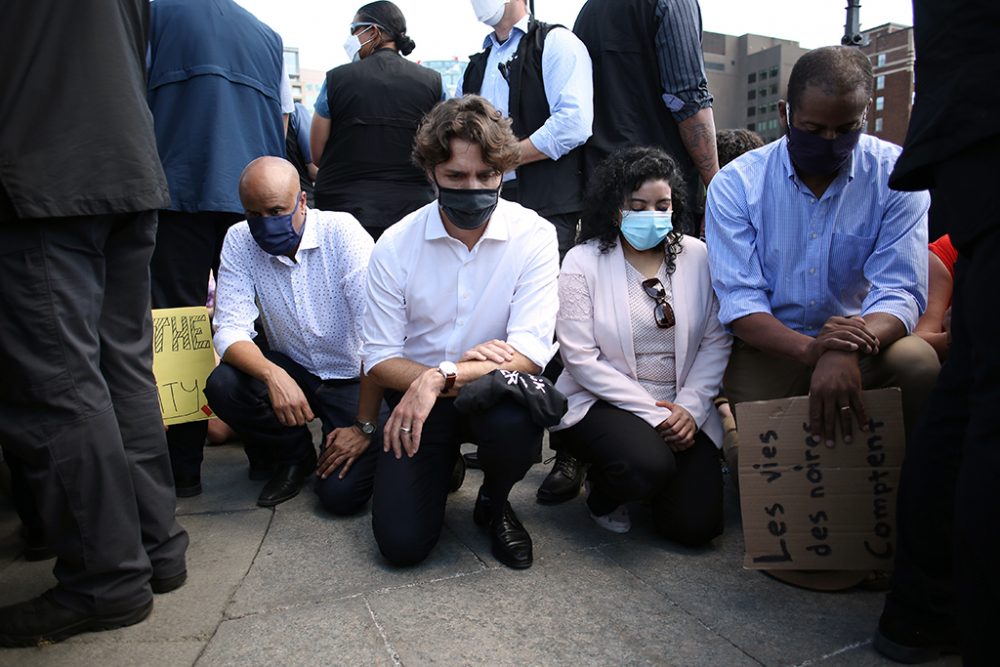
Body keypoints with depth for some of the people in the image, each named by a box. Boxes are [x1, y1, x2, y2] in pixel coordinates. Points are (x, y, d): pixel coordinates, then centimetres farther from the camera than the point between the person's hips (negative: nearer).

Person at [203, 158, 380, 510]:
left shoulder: (341, 232, -18)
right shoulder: (239, 241, -8)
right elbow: (230, 331, -14)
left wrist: (367, 426, -25)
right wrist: (273, 375, -36)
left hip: (352, 377, -3)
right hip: (291, 371, 4)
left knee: (342, 493, -20)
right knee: (221, 386, -26)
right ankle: (293, 455, 3)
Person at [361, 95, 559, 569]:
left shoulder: (533, 237, -12)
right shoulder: (395, 245, -8)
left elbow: (530, 352, -20)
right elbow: (378, 358, -8)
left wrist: (442, 376, -33)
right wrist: (452, 373, -26)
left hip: (497, 391, 0)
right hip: (416, 394, 1)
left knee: (514, 423, -36)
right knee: (401, 542, -11)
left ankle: (494, 502, 1)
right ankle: (444, 464, 24)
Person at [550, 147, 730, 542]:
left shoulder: (697, 257, 3)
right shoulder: (583, 261, -6)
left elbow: (716, 341, 2)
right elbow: (580, 357, -12)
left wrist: (689, 408, -11)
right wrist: (653, 412, -15)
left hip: (680, 410, 3)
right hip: (604, 402, -3)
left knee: (696, 525, -10)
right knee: (648, 466, -33)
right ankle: (604, 490, 5)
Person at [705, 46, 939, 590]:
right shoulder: (737, 183, -10)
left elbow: (901, 291, -17)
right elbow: (739, 301, -16)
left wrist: (850, 347, -41)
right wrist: (811, 348, -37)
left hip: (861, 341, 2)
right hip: (767, 345, -1)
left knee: (917, 364, -30)